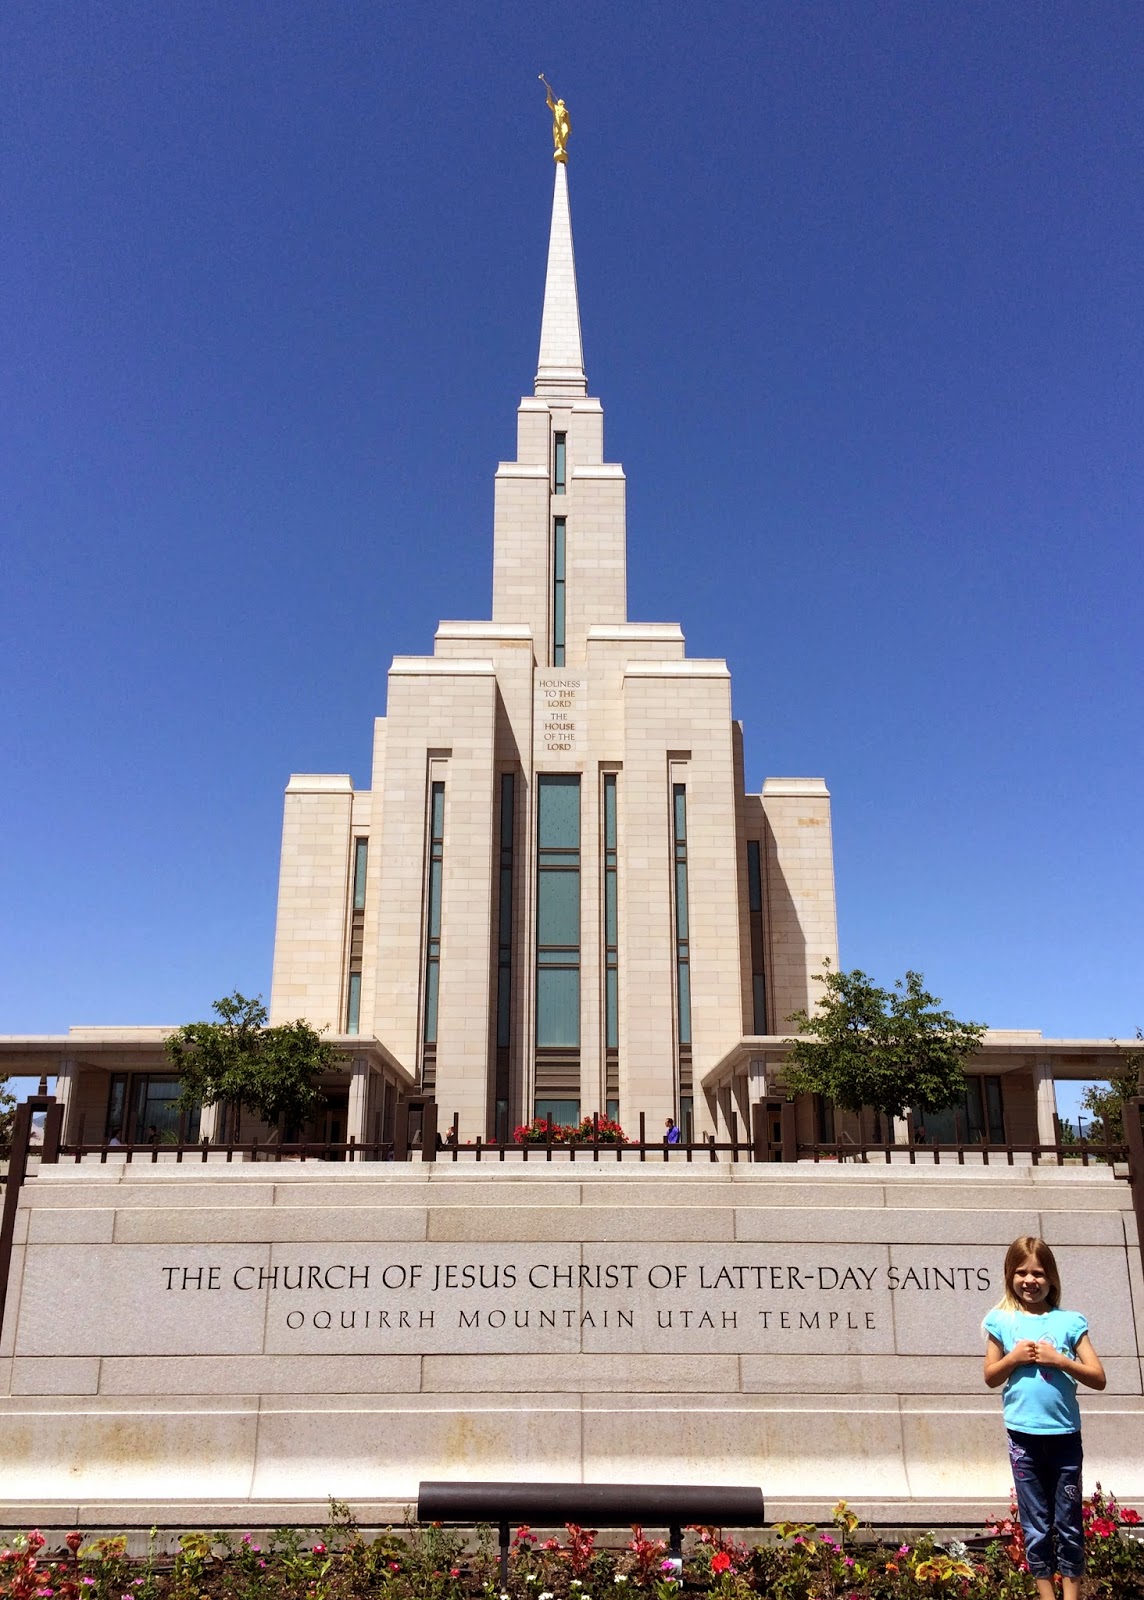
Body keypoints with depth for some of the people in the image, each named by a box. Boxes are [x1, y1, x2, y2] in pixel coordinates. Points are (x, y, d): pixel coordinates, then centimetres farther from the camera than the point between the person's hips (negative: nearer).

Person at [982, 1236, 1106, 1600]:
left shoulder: (1070, 1321, -2)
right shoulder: (1001, 1320, 0)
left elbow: (1098, 1378, -3)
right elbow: (991, 1377, 5)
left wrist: (1059, 1359, -16)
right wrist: (1014, 1358, -12)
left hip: (1065, 1434, 0)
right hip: (1024, 1435, 0)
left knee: (1069, 1521, 9)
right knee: (1035, 1522, 9)